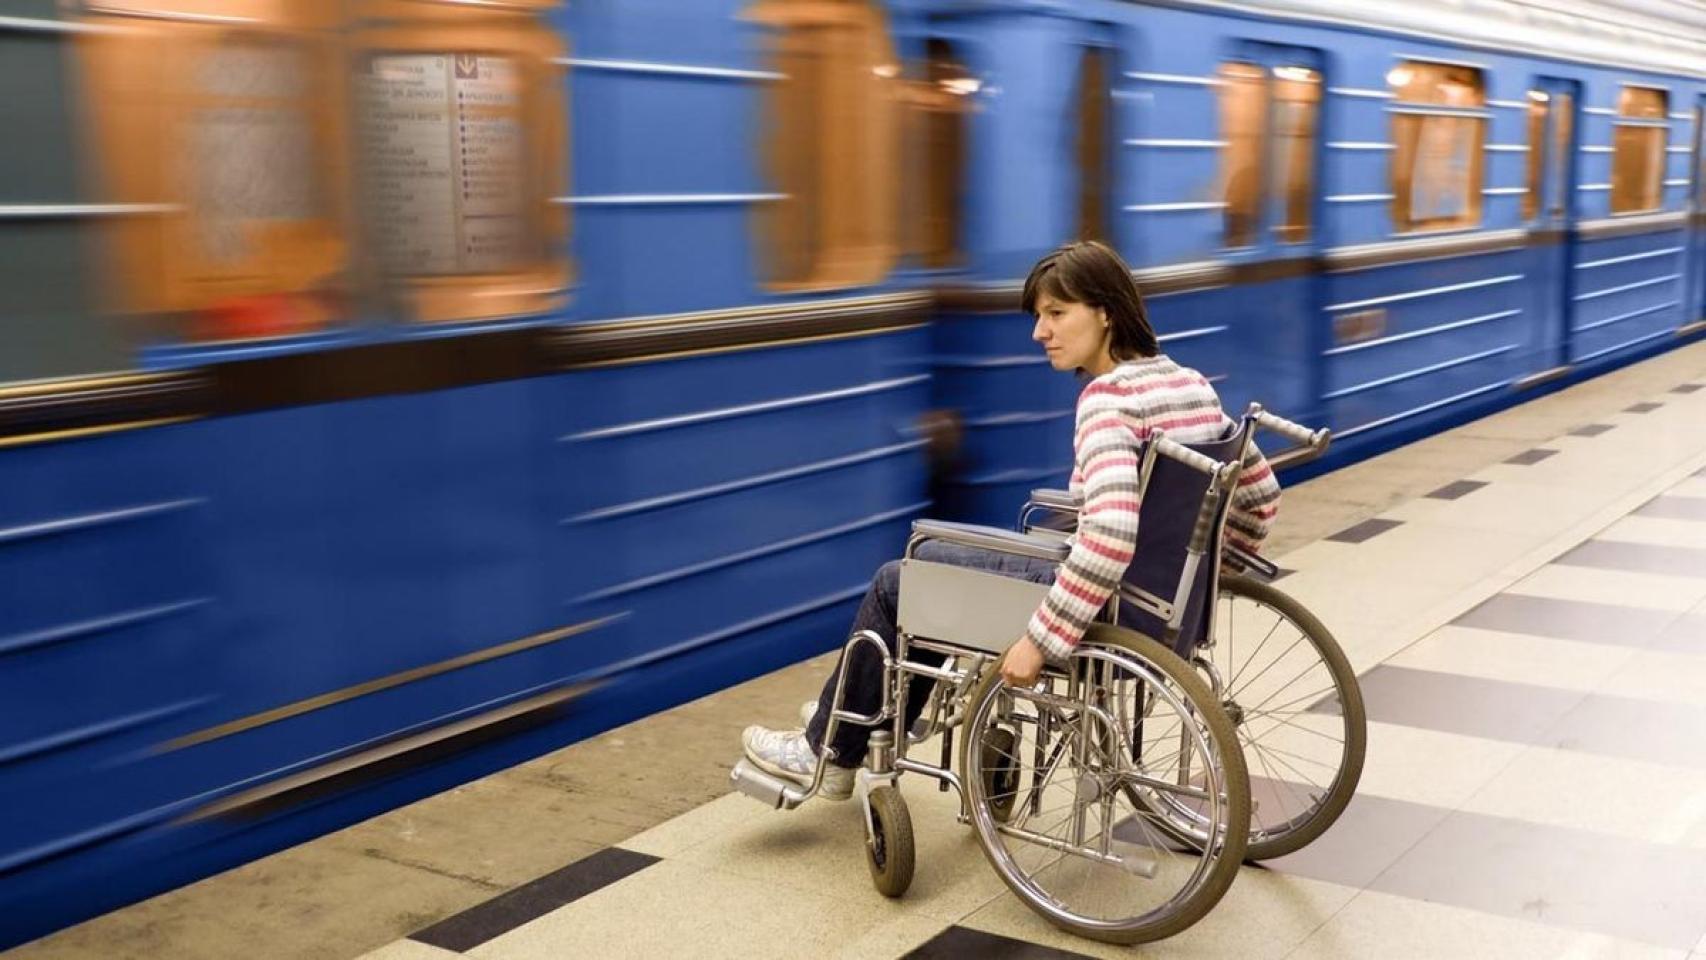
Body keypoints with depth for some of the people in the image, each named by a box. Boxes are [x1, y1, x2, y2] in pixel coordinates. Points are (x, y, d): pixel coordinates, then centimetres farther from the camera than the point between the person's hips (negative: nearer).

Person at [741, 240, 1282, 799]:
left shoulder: (1109, 397, -22)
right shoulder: (1190, 383, 5)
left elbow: (1110, 535, -35)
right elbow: (1260, 490, 12)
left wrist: (1041, 639, -28)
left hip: (1109, 608, -9)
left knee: (897, 584, 11)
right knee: (936, 561, 26)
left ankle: (830, 753, 29)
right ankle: (858, 716, 41)